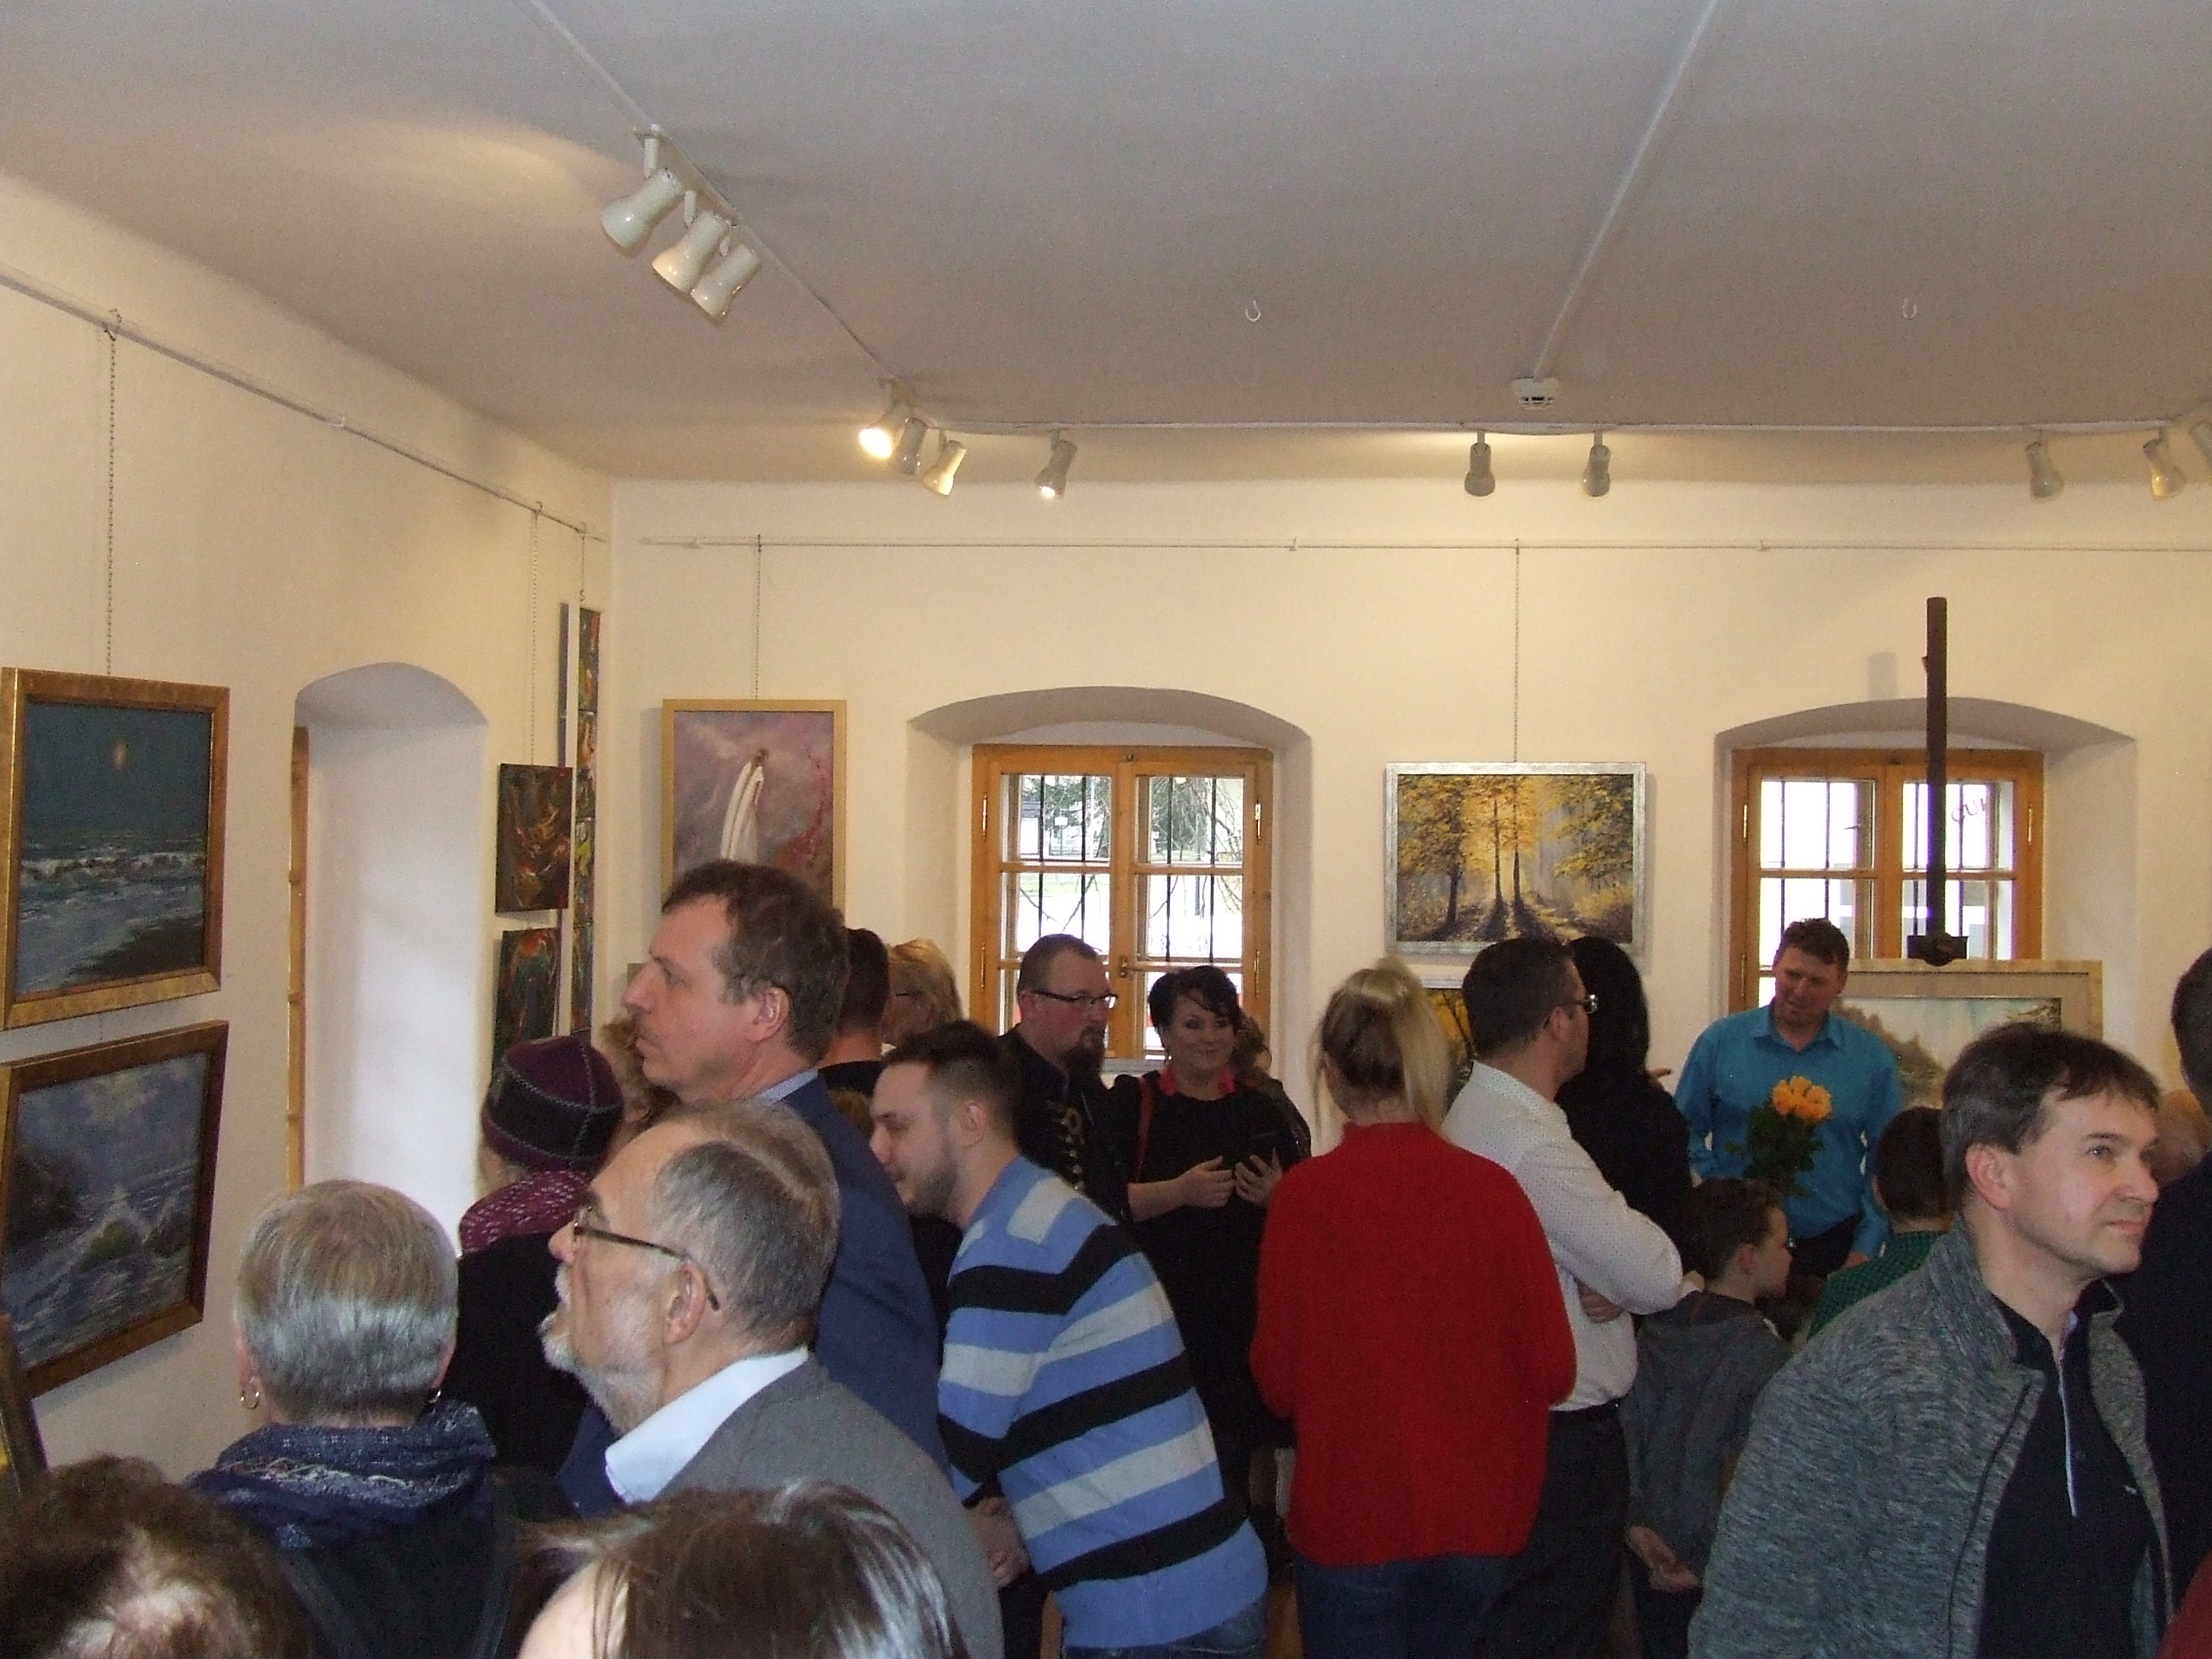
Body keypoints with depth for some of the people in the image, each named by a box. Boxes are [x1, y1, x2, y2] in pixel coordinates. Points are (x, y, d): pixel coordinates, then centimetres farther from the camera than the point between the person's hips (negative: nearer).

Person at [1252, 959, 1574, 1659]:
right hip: (1479, 1516, 3)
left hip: (1352, 1520, -3)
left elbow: (1279, 1380, -10)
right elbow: (1552, 1370, -5)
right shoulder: (1494, 1188, -9)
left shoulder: (1306, 1194, -15)